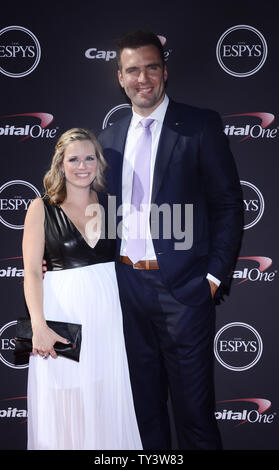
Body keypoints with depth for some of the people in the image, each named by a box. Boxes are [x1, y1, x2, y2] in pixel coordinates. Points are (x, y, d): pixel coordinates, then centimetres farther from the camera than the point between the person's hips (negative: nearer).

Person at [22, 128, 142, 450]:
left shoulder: (111, 202, 8)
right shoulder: (41, 208, -1)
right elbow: (31, 271, -8)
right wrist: (39, 325, -17)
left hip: (106, 311, 3)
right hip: (61, 313, -2)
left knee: (107, 396, 9)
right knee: (63, 400, 4)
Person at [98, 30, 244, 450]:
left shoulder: (201, 125, -3)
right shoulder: (110, 138, 12)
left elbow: (228, 204, -5)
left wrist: (215, 274, -10)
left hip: (184, 288, -5)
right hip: (129, 285, 5)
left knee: (194, 407, 5)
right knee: (145, 403, 17)